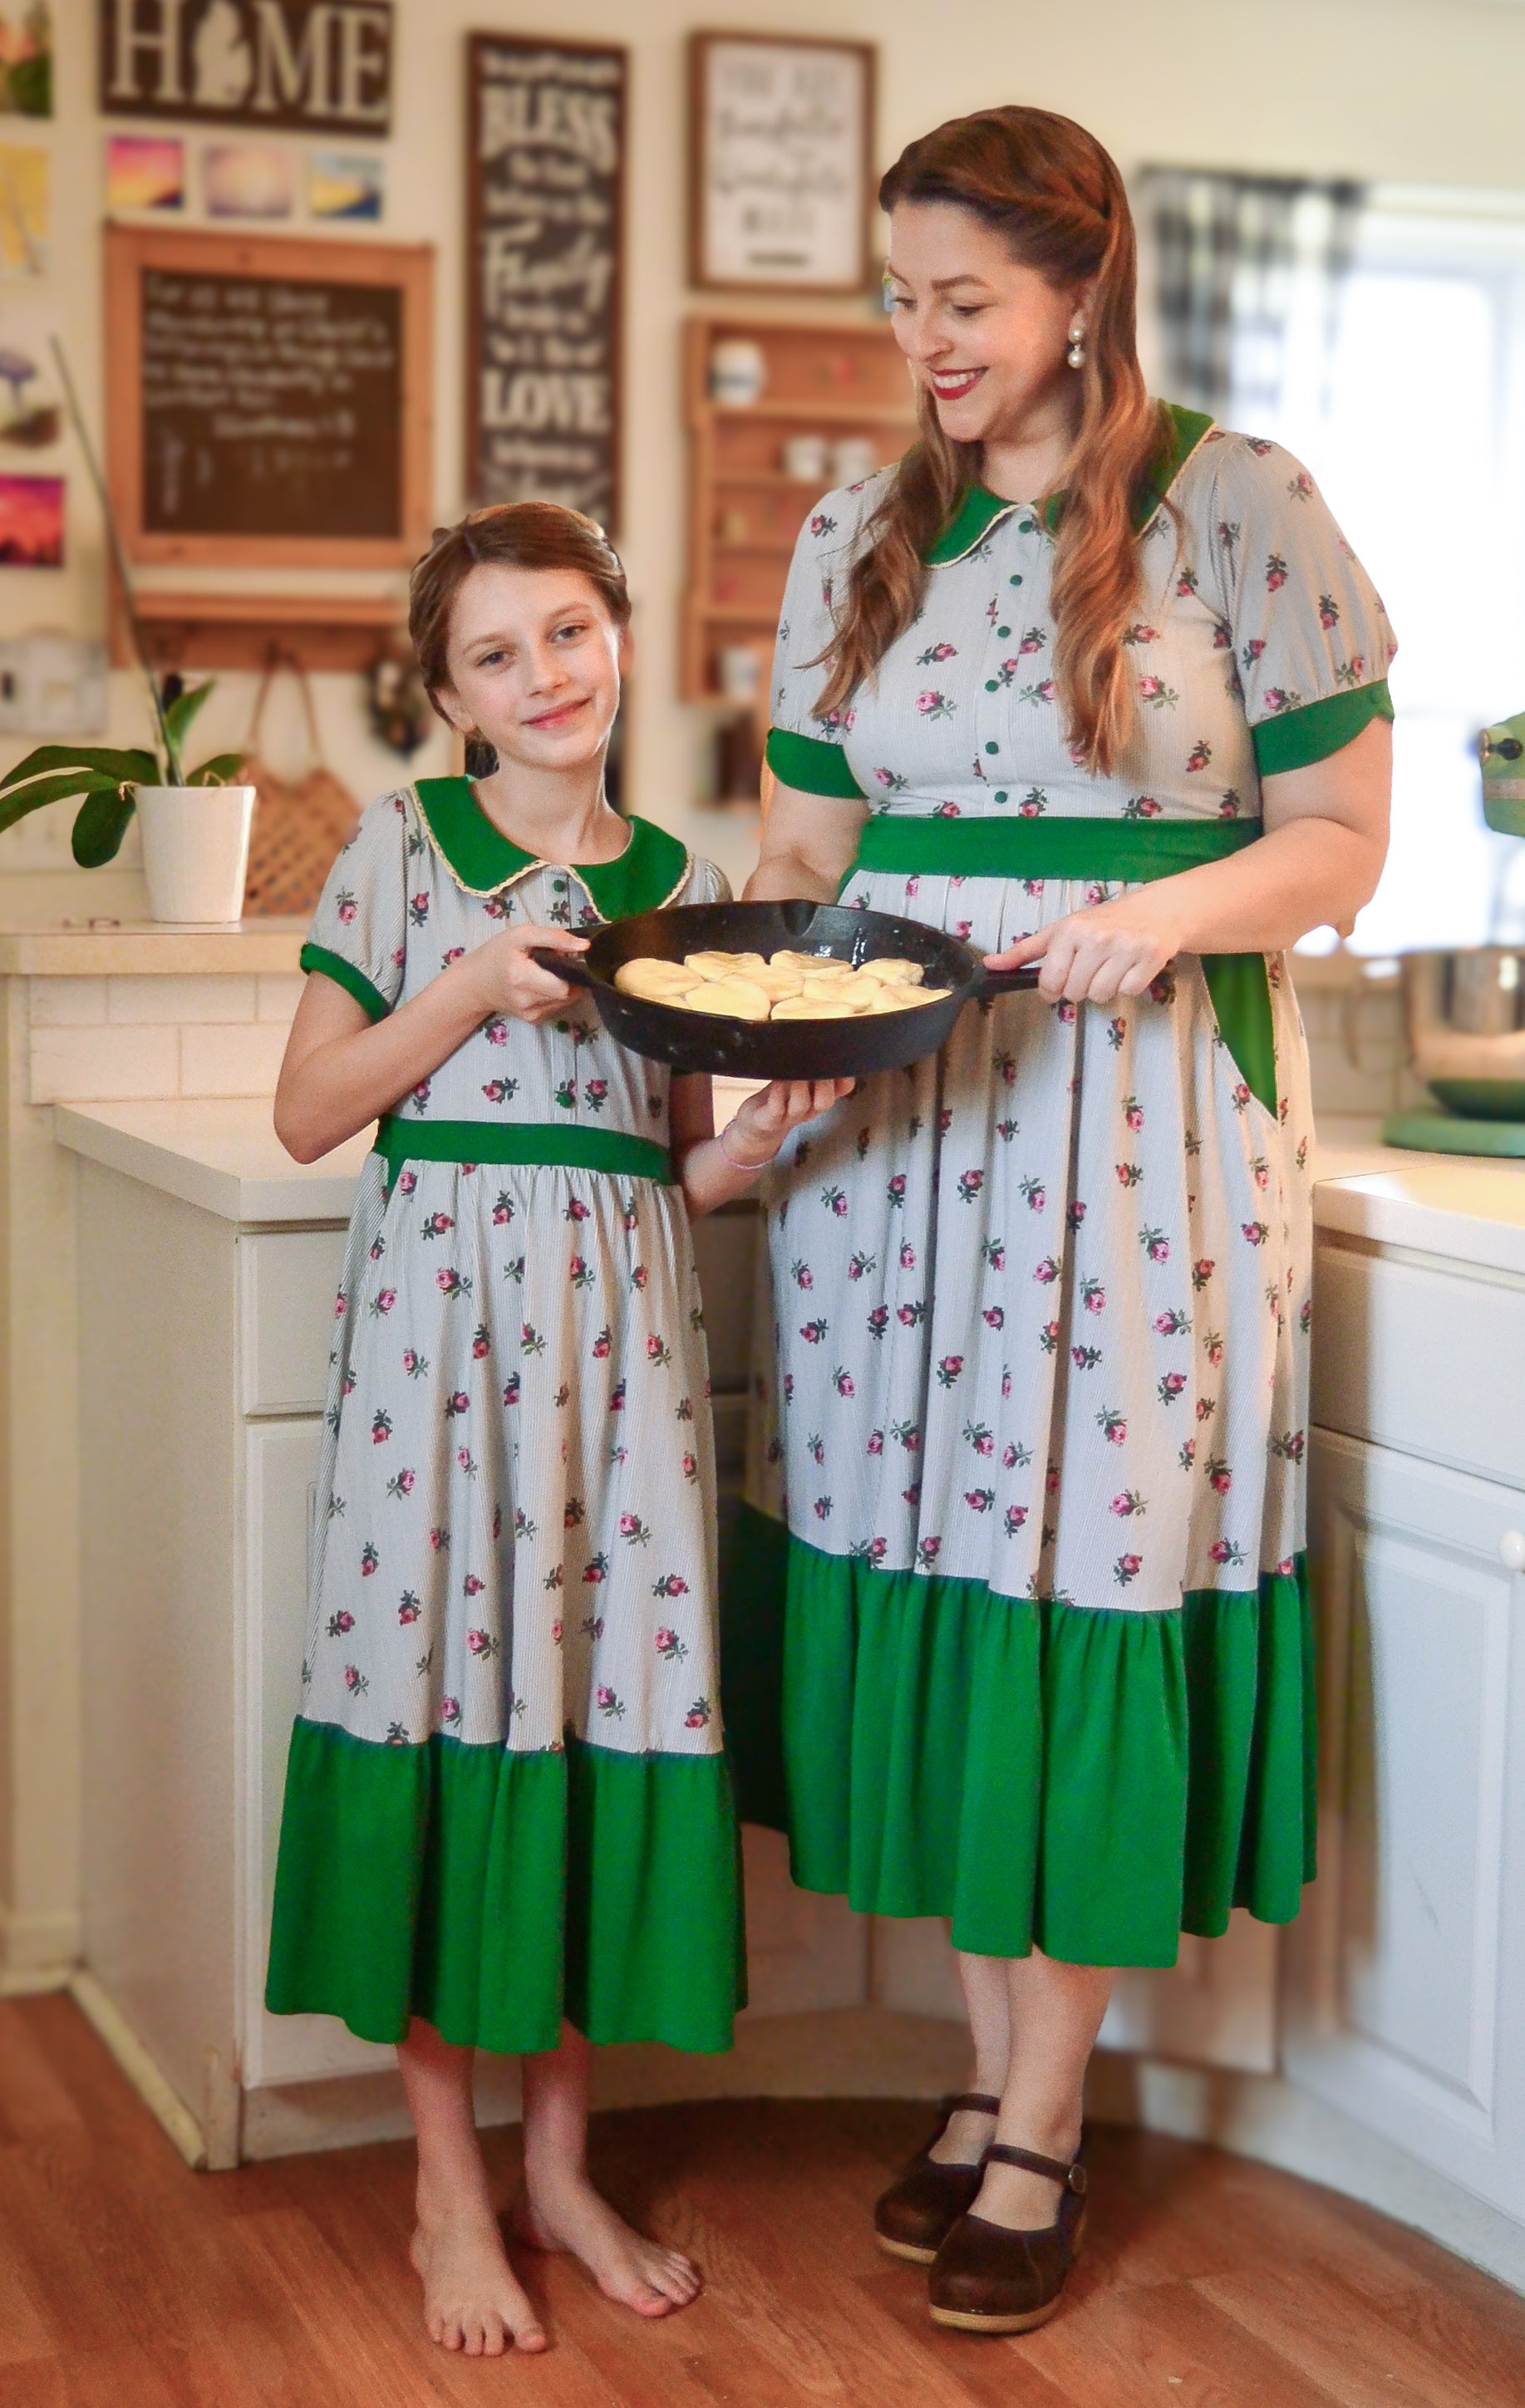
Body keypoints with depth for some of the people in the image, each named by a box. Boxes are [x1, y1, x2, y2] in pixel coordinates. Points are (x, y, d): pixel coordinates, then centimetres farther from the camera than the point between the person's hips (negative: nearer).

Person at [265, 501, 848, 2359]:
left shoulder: (682, 884, 12)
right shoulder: (404, 850, 1)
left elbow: (680, 1172, 15)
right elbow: (308, 1114, -2)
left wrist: (763, 1127, -6)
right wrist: (476, 988, -12)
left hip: (622, 1319, 3)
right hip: (442, 1302, -3)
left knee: (611, 1685, 4)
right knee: (445, 1684, -2)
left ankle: (558, 2161, 20)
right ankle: (448, 2191, 12)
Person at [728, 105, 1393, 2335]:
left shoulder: (1237, 506, -3)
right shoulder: (858, 535, 11)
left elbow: (1341, 836, -1)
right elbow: (812, 844, 13)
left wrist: (1170, 909, -19)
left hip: (1140, 1120, -4)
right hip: (894, 1118, 4)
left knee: (1088, 1557, -2)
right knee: (935, 1565, 5)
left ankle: (1041, 2135, 11)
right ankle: (998, 2067, 22)